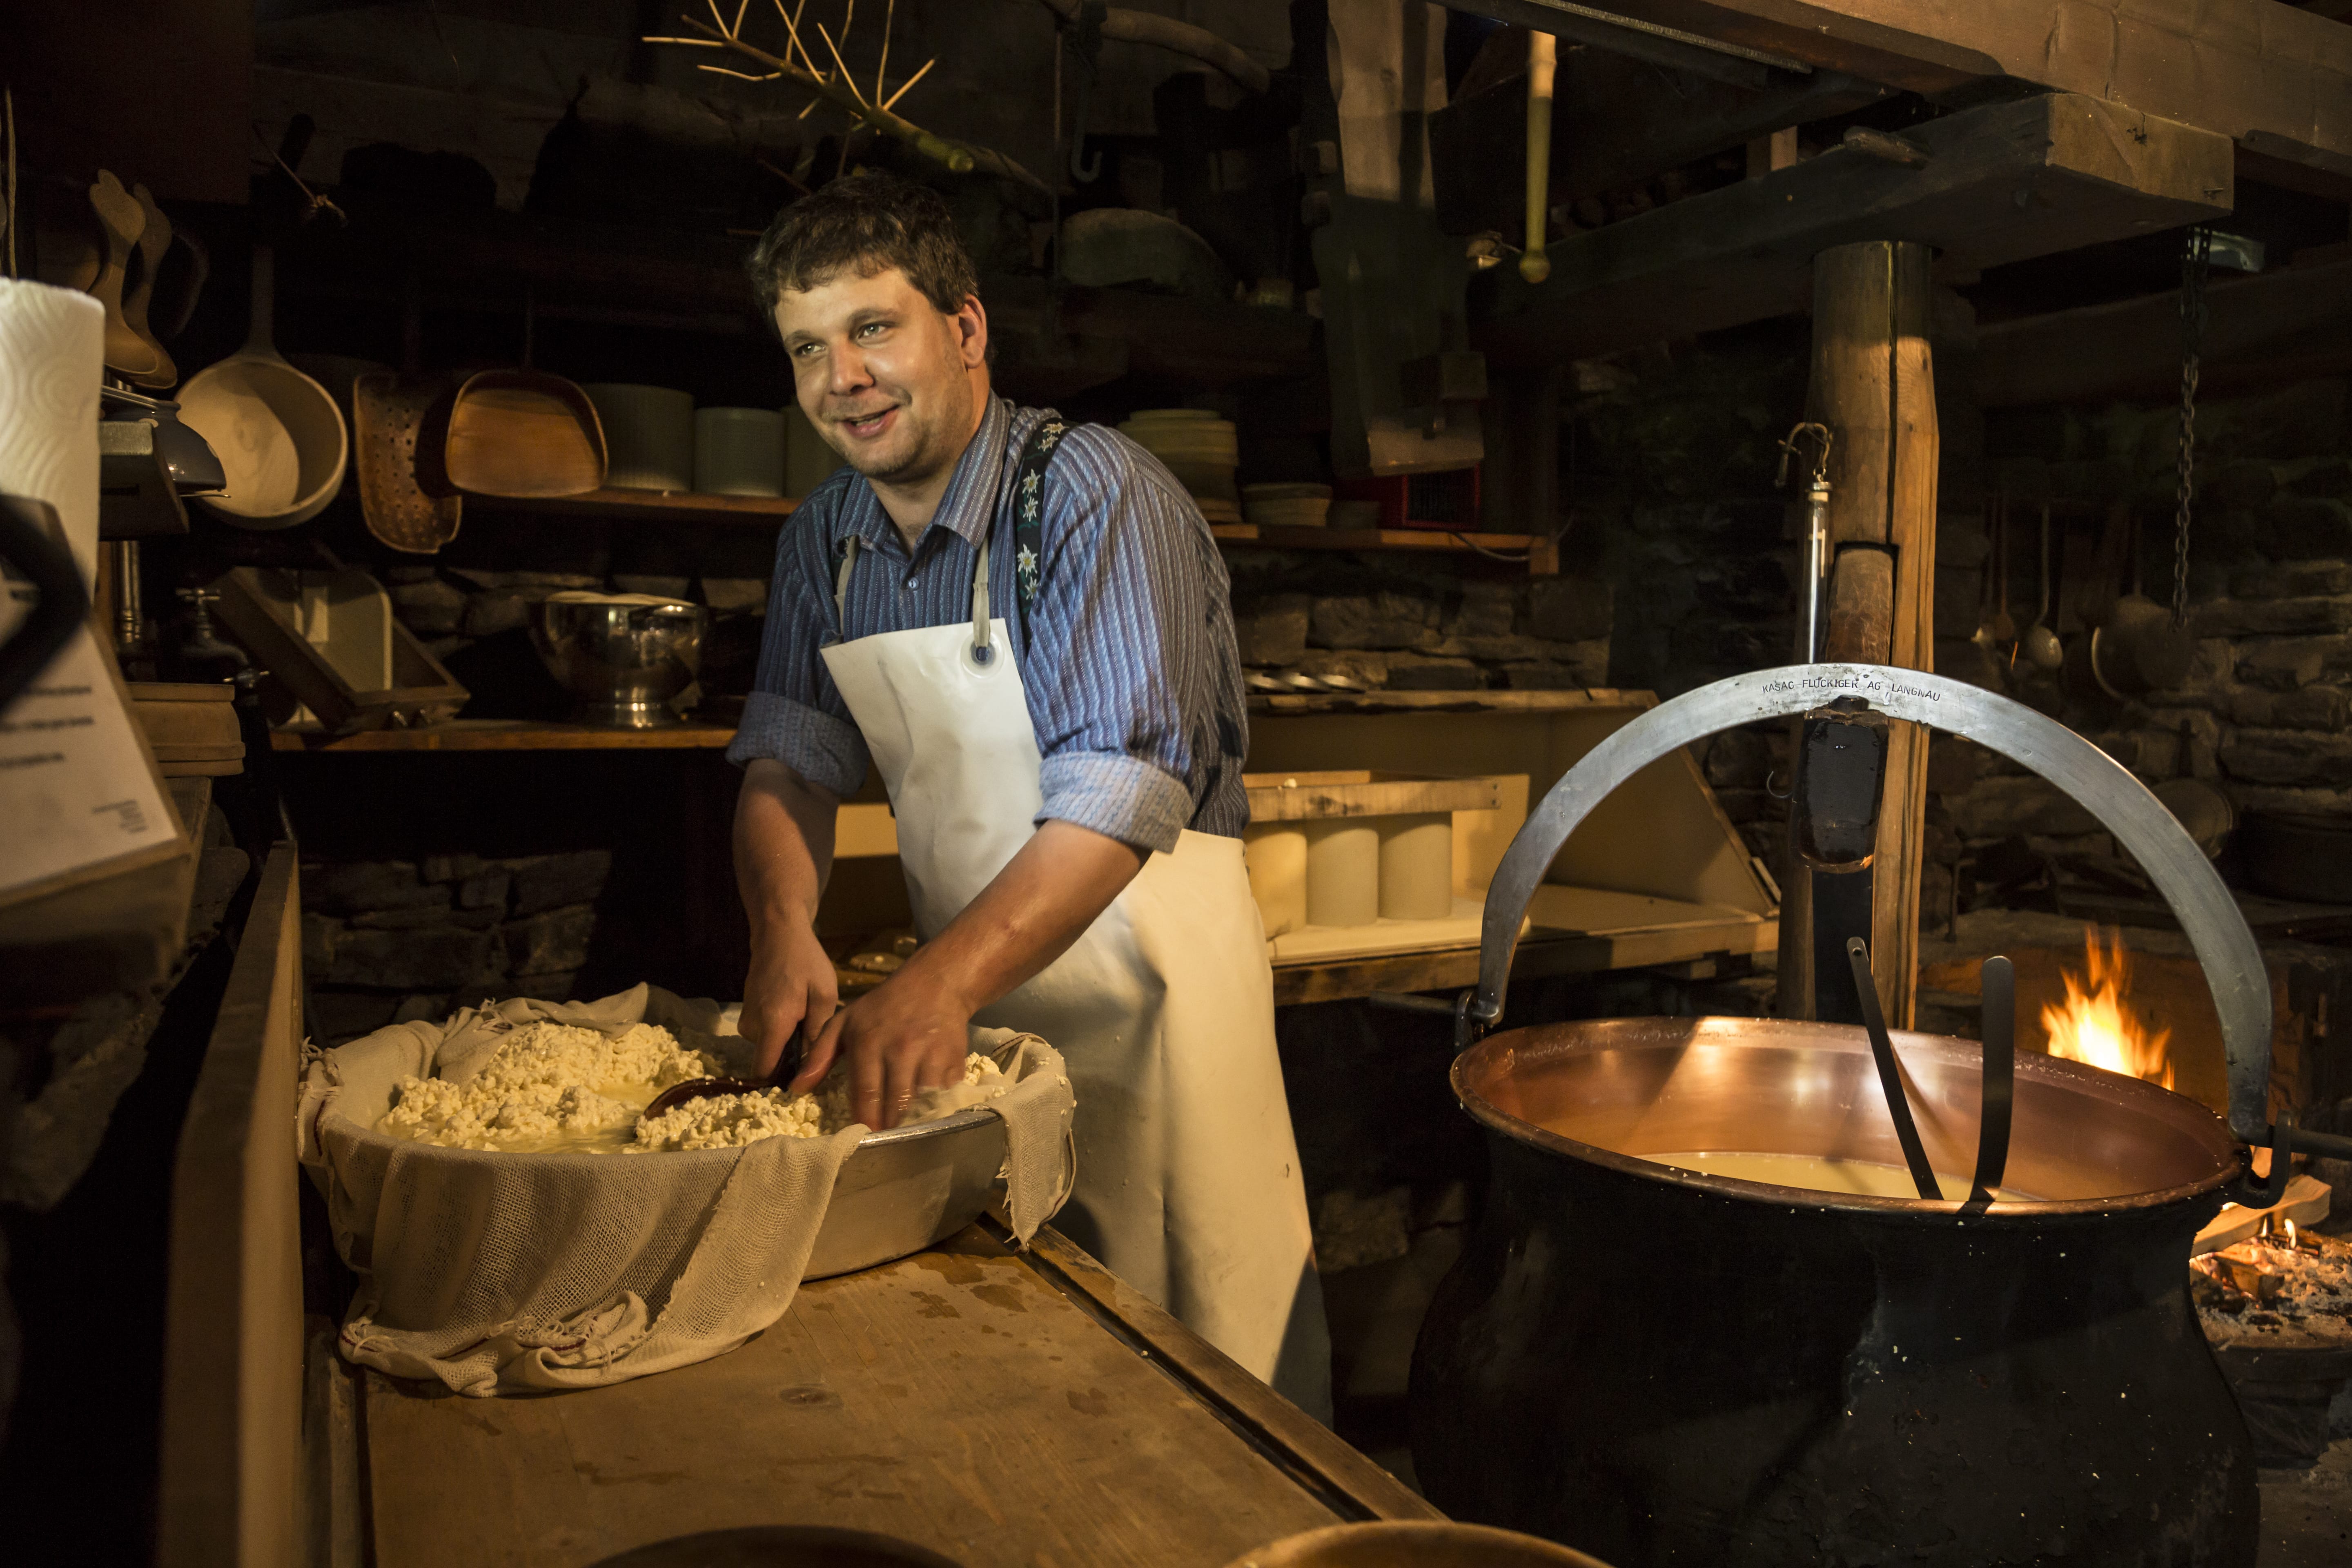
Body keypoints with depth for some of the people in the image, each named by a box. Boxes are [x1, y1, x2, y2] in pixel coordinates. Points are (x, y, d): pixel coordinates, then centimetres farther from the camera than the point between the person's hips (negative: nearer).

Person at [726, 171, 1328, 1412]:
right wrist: (785, 929, -16)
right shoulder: (822, 540, 6)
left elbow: (1121, 791, -26)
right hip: (962, 1000, 6)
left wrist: (939, 984, -37)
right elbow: (788, 758, 4)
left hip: (1144, 997, -6)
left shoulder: (1096, 495, -17)